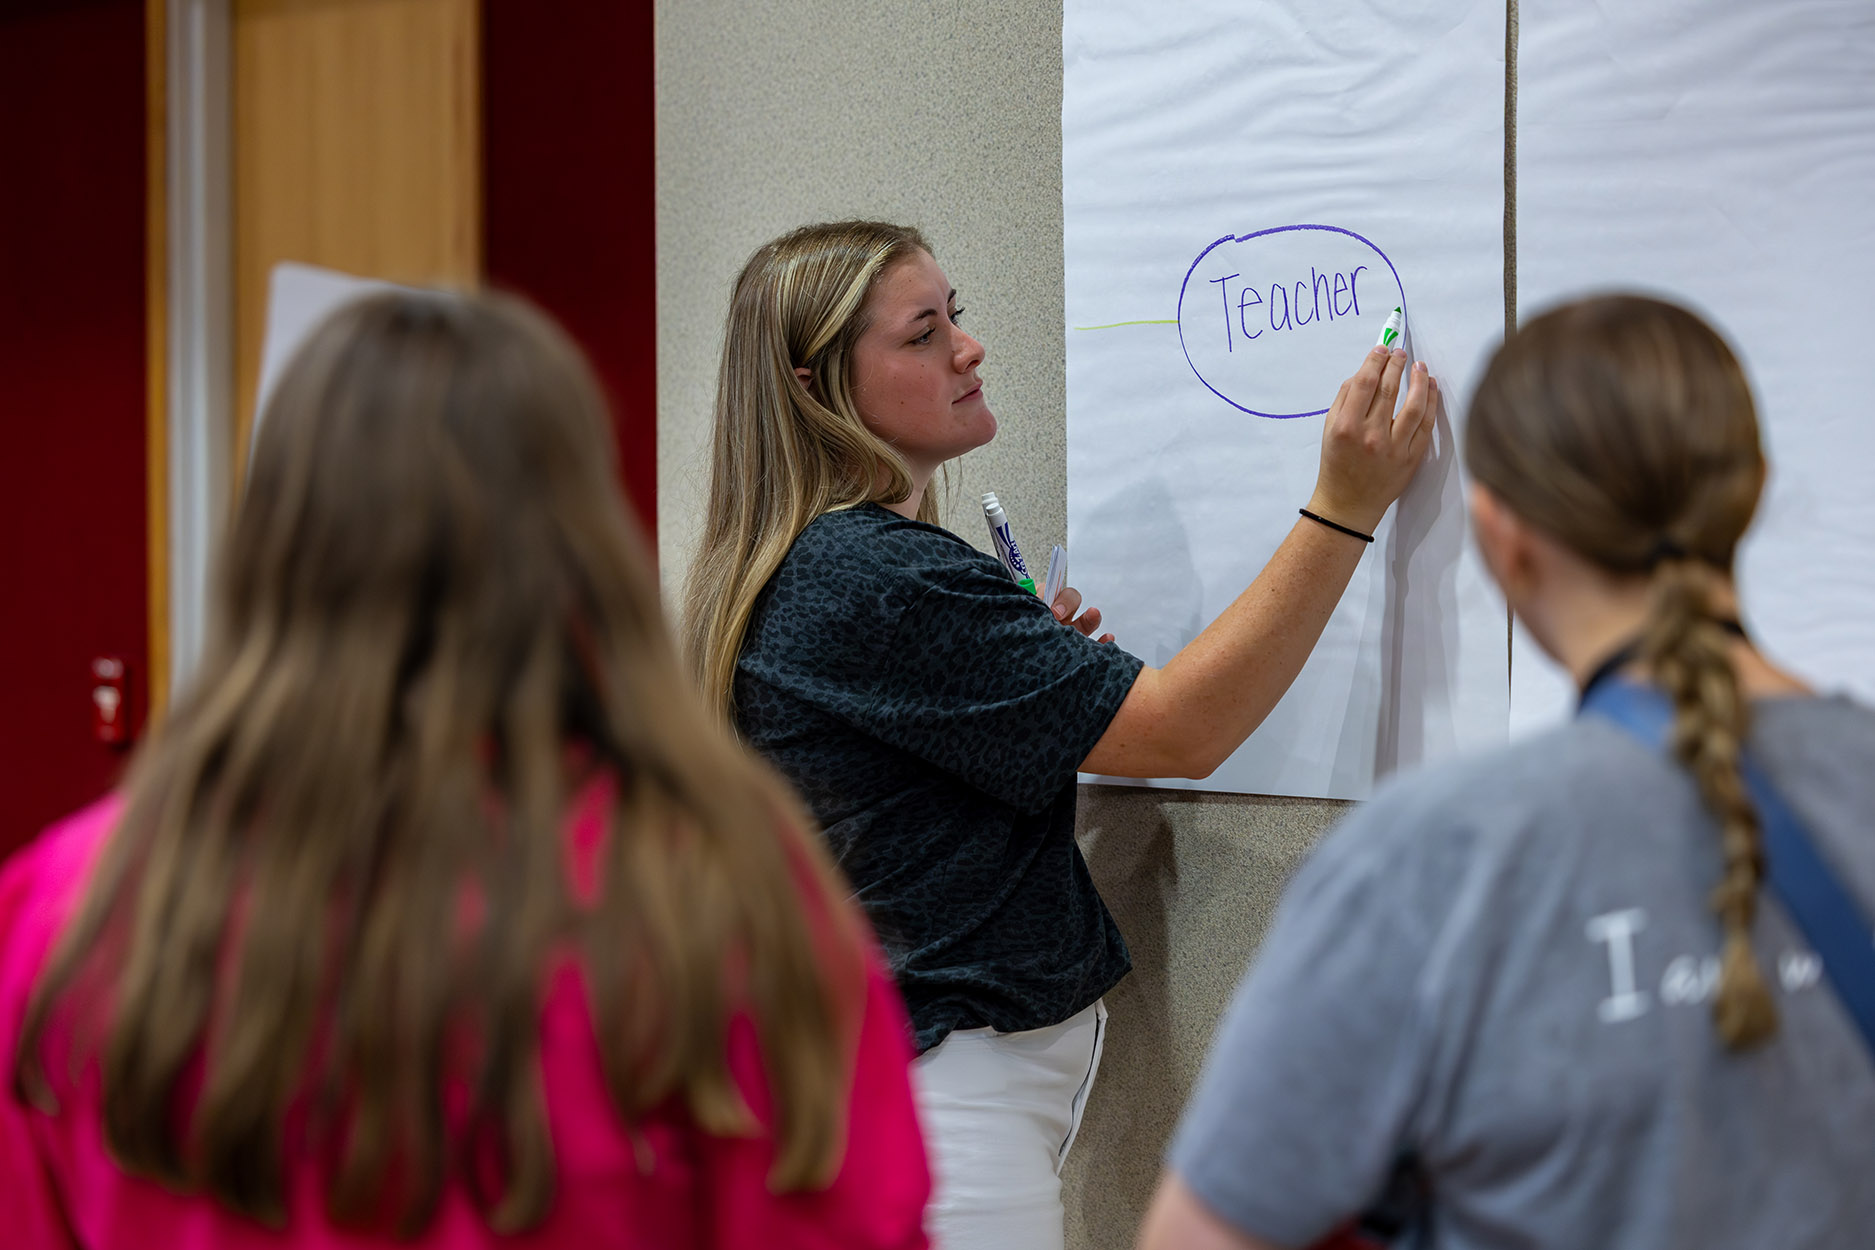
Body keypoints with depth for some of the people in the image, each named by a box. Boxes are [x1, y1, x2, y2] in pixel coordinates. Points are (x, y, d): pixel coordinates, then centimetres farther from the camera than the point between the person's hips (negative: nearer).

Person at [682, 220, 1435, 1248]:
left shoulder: (798, 569, 10)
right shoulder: (875, 577, -21)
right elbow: (1181, 731, -21)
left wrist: (1040, 669, 6)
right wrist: (1346, 508, -20)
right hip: (944, 1098, -10)